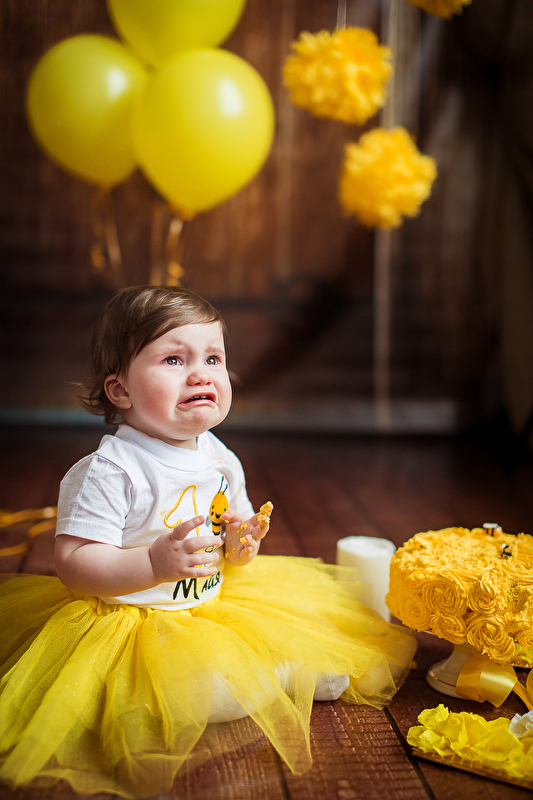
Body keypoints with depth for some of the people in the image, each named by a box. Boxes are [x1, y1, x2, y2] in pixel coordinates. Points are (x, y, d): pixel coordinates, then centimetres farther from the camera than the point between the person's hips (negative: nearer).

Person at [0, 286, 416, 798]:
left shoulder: (221, 460, 1)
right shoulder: (109, 471, -23)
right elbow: (72, 563, -25)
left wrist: (239, 547, -10)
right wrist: (155, 563, -36)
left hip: (213, 602, 7)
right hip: (134, 620, -7)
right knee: (206, 691, -25)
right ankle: (285, 676, 0)